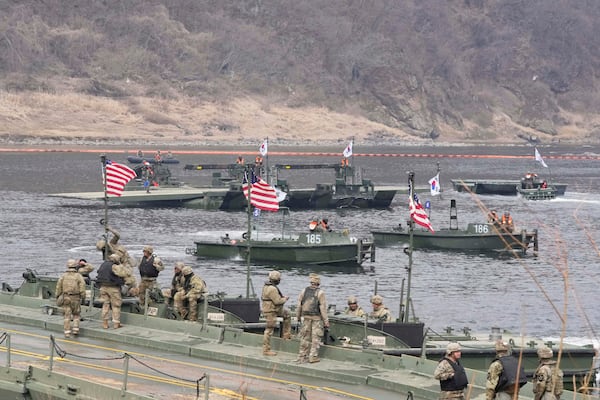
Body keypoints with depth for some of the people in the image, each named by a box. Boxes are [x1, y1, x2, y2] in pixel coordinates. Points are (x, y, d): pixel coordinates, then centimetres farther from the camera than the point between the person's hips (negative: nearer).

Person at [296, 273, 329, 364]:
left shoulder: (304, 291, 0)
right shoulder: (320, 293, -12)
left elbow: (299, 304, 5)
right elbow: (323, 308, -13)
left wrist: (298, 316, 18)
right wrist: (326, 321, -8)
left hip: (306, 318, 4)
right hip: (317, 318, -4)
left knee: (305, 337, 12)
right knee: (316, 338, 3)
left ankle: (302, 356, 15)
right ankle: (313, 357, 2)